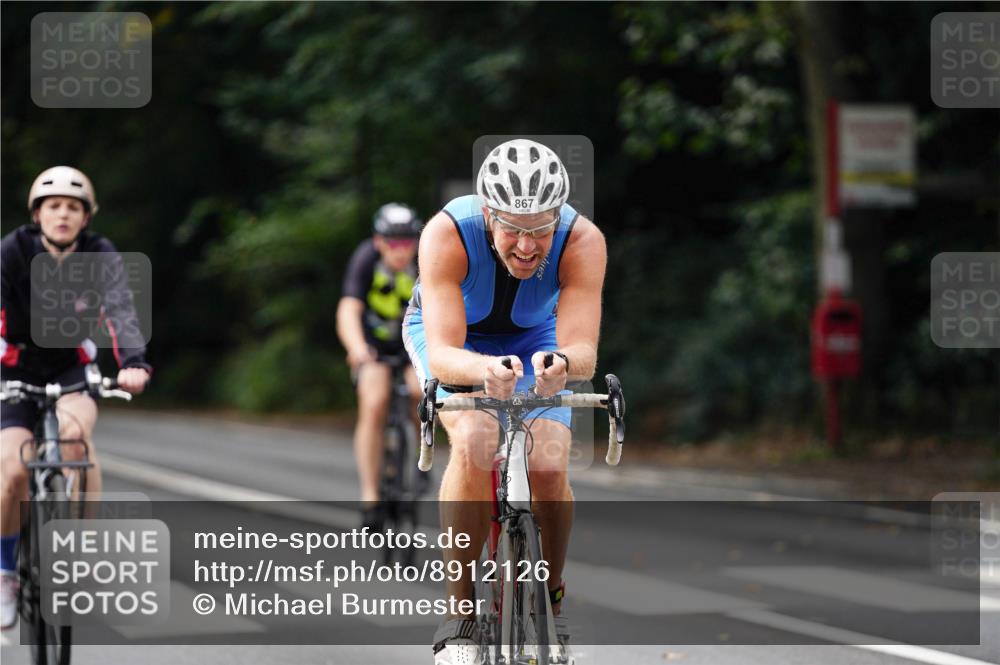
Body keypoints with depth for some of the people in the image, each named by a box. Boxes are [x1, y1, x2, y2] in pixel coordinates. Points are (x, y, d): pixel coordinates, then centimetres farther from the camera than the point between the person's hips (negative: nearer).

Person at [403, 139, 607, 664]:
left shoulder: (582, 242, -33)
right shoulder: (448, 235, -37)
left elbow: (584, 353, -42)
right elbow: (443, 354, -44)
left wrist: (561, 361, -66)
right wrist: (485, 370, -66)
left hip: (534, 337, 2)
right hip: (452, 336, -2)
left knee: (549, 467, -20)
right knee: (474, 444, -29)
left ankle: (551, 602, 7)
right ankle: (459, 614, -18)